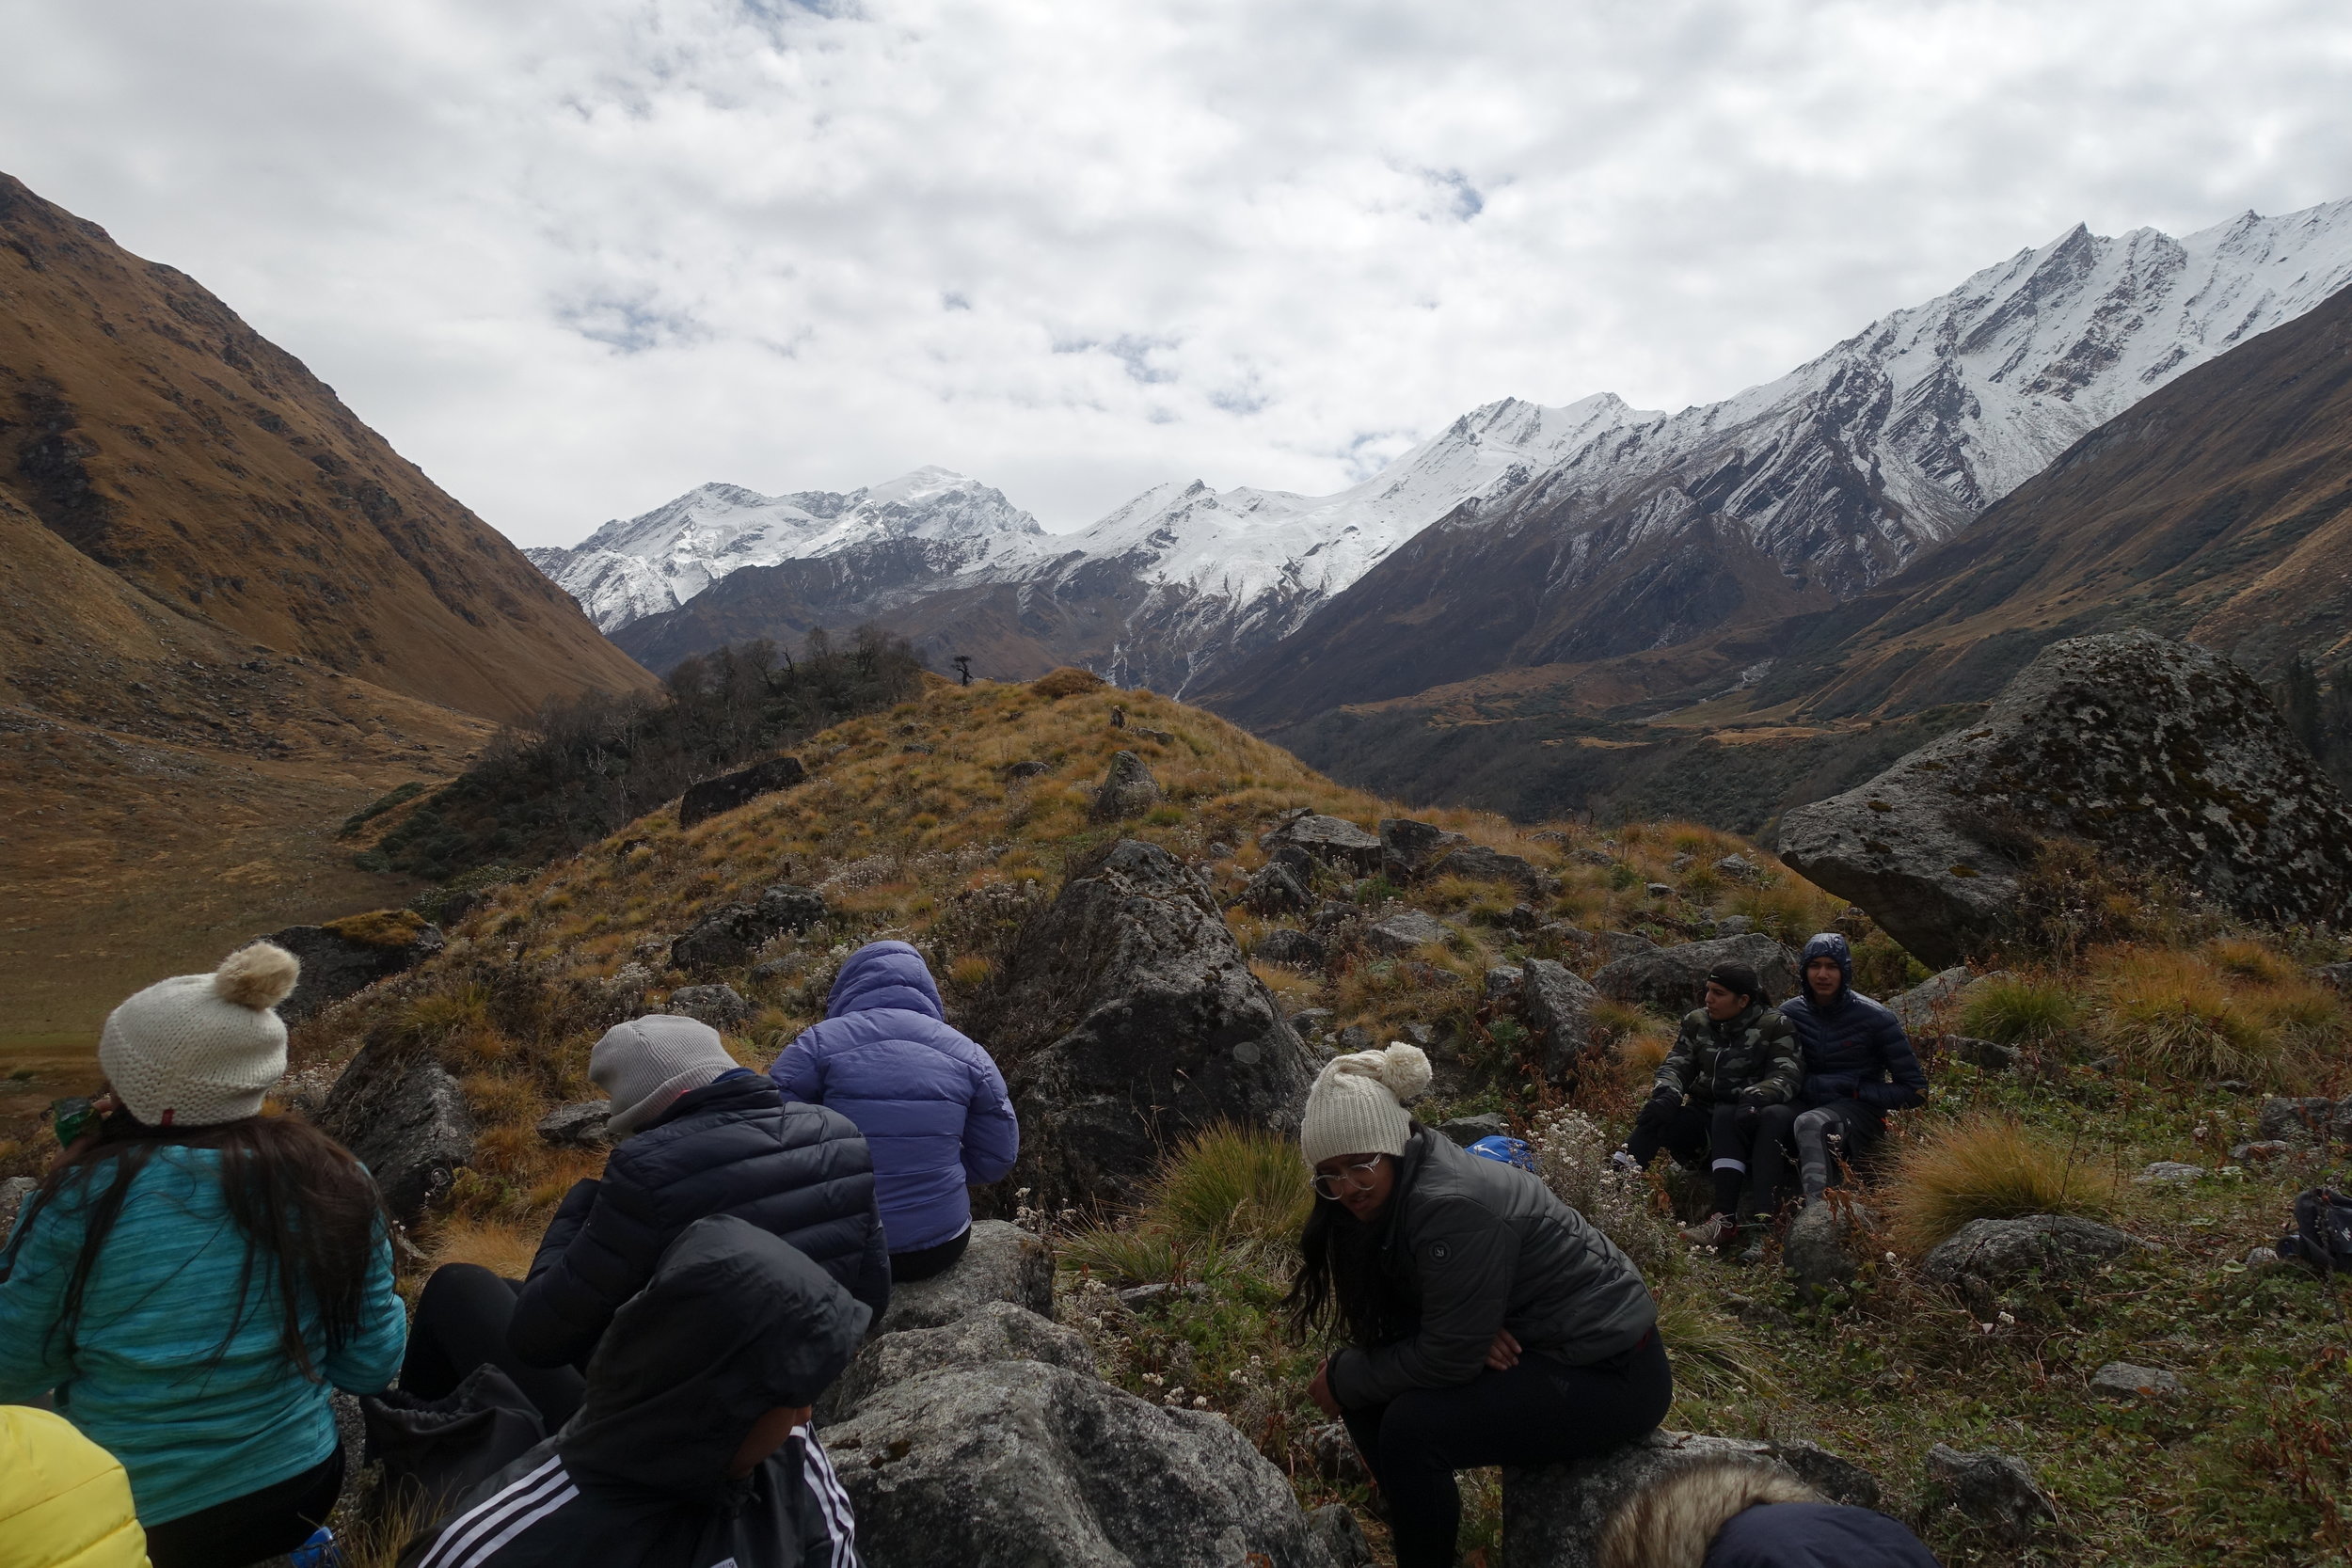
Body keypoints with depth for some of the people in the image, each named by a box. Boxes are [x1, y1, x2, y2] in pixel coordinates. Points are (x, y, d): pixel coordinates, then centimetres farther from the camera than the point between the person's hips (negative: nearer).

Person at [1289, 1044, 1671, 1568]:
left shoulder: (1453, 1205, -29)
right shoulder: (1391, 1191, -1)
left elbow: (1448, 1358, -24)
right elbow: (1391, 1315, 4)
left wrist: (1343, 1379, -12)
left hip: (1609, 1372, -9)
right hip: (1531, 1342, 9)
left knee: (1412, 1427, -24)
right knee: (1368, 1385, -1)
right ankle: (1415, 1521, 17)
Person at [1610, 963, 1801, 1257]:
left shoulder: (1774, 1027, -3)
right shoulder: (1697, 1022, 9)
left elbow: (1786, 1076, -12)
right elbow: (1676, 1064, 5)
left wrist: (1756, 1096, -33)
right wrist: (1667, 1092, -18)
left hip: (1741, 1116, -4)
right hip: (1704, 1111, 4)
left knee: (1725, 1117, -38)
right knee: (1654, 1117, -26)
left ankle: (1725, 1218, -45)